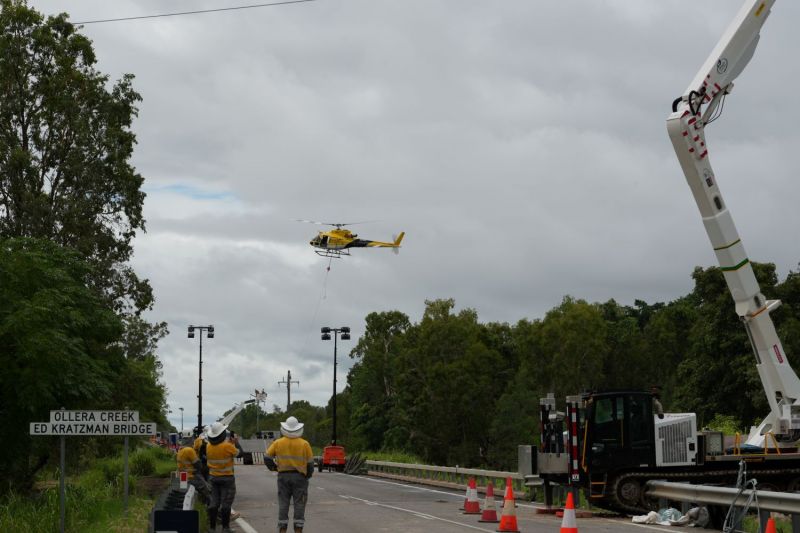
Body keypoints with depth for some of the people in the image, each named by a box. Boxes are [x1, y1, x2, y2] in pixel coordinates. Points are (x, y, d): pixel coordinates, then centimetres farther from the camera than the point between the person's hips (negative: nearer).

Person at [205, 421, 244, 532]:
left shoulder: (208, 446, -2)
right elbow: (239, 453, -5)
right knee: (226, 503, 0)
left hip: (213, 477, 5)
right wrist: (236, 442, 10)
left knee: (214, 502, 11)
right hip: (227, 478, -5)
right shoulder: (227, 446, -20)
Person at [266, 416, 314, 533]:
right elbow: (310, 463, -3)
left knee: (283, 505, 7)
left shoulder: (278, 443, -1)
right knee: (299, 506, 3)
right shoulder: (304, 444, -5)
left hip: (283, 476, 1)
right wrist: (308, 475, 14)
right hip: (299, 477, -1)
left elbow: (267, 457, 1)